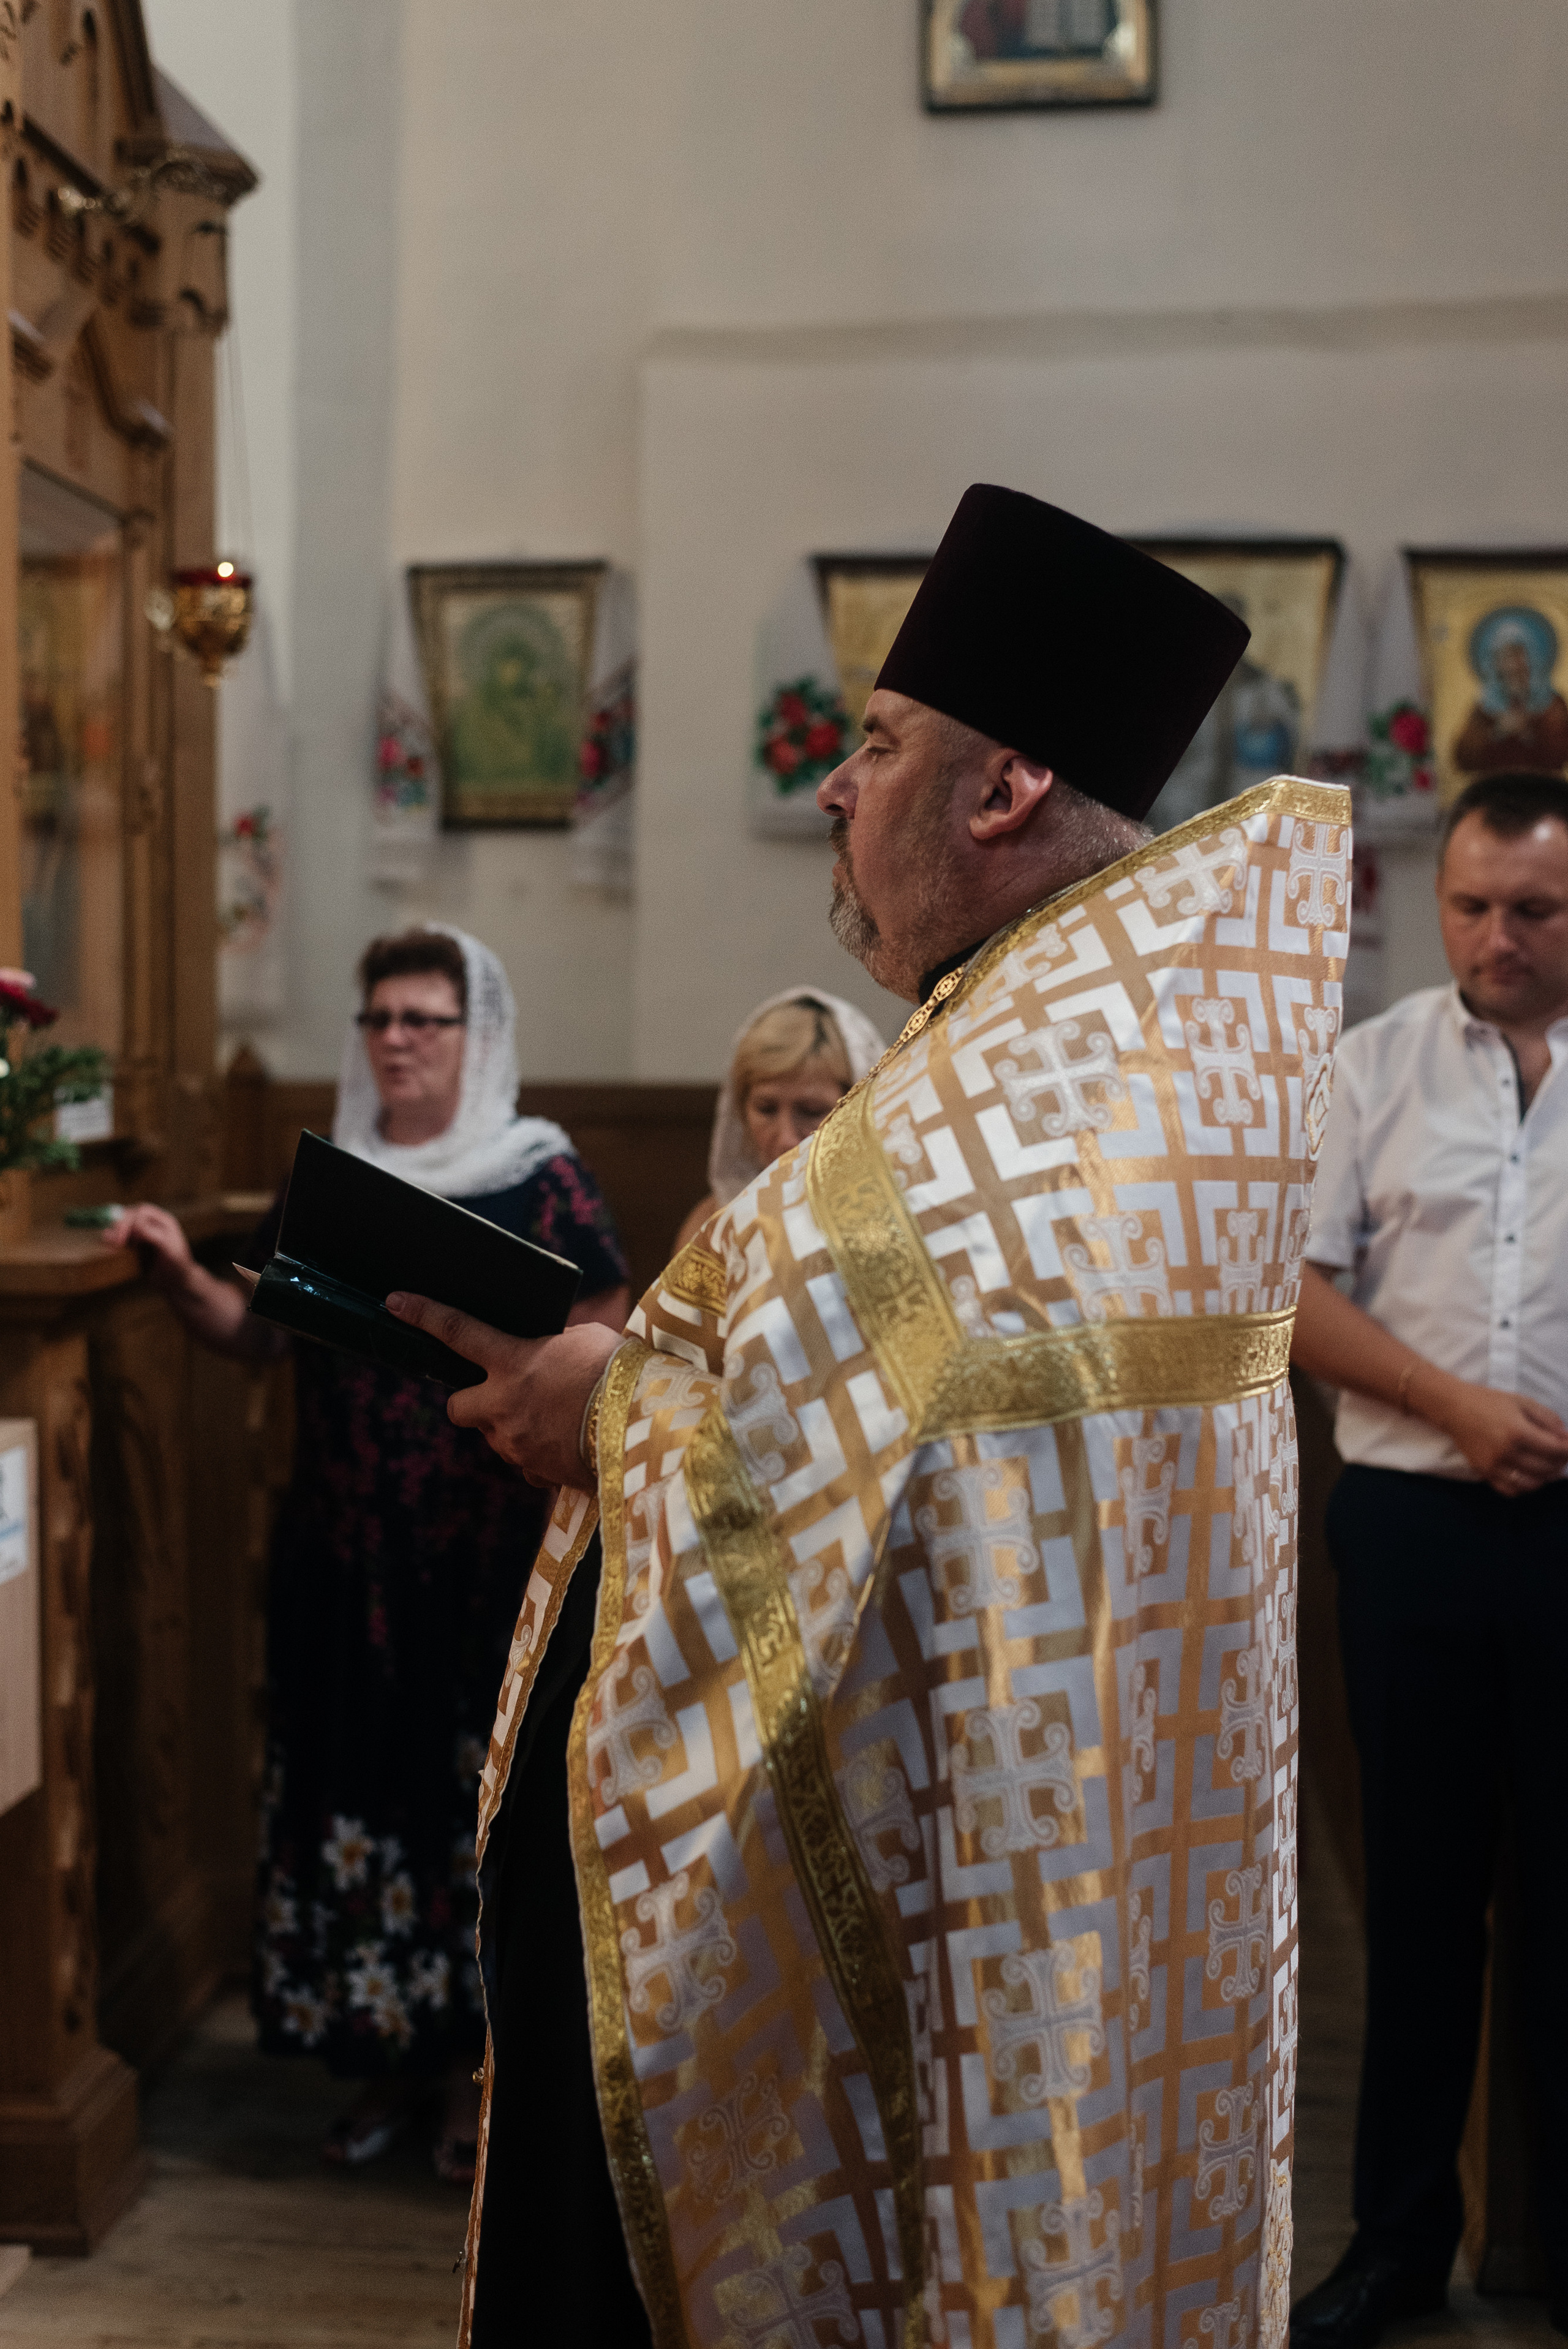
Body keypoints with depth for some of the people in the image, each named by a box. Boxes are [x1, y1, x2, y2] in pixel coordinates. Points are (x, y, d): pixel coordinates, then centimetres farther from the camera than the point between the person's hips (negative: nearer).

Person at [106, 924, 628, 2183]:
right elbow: (256, 1331, 11)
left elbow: (607, 1347, -4)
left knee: (479, 1791, 0)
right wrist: (180, 1272, -6)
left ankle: (474, 2062, 15)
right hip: (342, 1552, 4)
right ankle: (386, 2056, 21)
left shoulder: (540, 1177, -2)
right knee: (353, 1788, 7)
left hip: (490, 1558, -4)